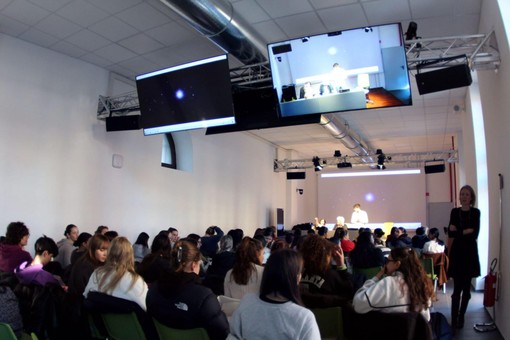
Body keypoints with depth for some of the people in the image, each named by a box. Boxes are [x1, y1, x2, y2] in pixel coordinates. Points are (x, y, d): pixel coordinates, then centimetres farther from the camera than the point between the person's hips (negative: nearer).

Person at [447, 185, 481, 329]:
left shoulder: (476, 212, 2)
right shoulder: (454, 212, 4)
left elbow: (475, 234, -8)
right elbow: (451, 235, -1)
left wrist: (458, 232, -8)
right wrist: (466, 231, -10)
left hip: (470, 252, 1)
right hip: (457, 252, -1)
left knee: (466, 287, 8)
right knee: (457, 287, -4)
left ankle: (461, 317, 20)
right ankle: (454, 318, 1)